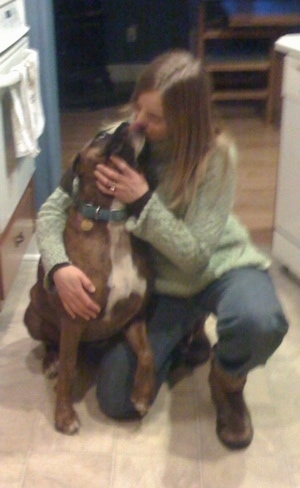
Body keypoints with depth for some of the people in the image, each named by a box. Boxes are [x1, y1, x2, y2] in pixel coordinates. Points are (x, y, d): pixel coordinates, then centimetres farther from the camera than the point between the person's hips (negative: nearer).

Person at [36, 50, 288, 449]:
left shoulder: (216, 156, -22)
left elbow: (195, 254, -23)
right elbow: (53, 208, -10)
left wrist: (143, 202, -33)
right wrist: (59, 266, -29)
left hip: (219, 266, -2)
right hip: (161, 284, 3)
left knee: (259, 323, -39)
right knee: (116, 401, -7)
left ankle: (227, 380, -1)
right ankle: (182, 335, 21)